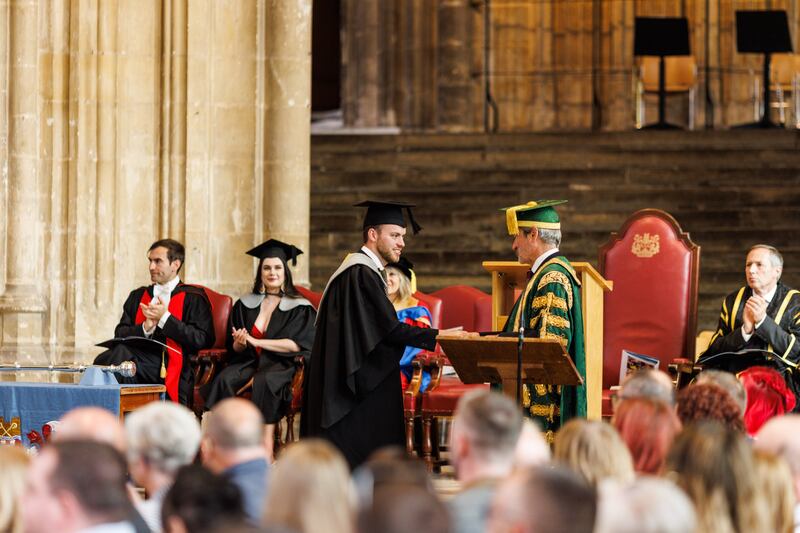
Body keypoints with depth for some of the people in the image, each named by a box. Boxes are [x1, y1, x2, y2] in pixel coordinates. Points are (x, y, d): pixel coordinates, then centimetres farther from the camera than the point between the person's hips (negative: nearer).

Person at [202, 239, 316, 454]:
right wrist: (239, 344, -10)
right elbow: (234, 347, 16)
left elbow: (297, 344, -10)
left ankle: (267, 448, -40)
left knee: (264, 381, -38)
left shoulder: (298, 307, 4)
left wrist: (255, 341, -13)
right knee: (225, 379, -29)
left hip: (281, 363, -4)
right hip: (249, 361, 4)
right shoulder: (246, 304, 15)